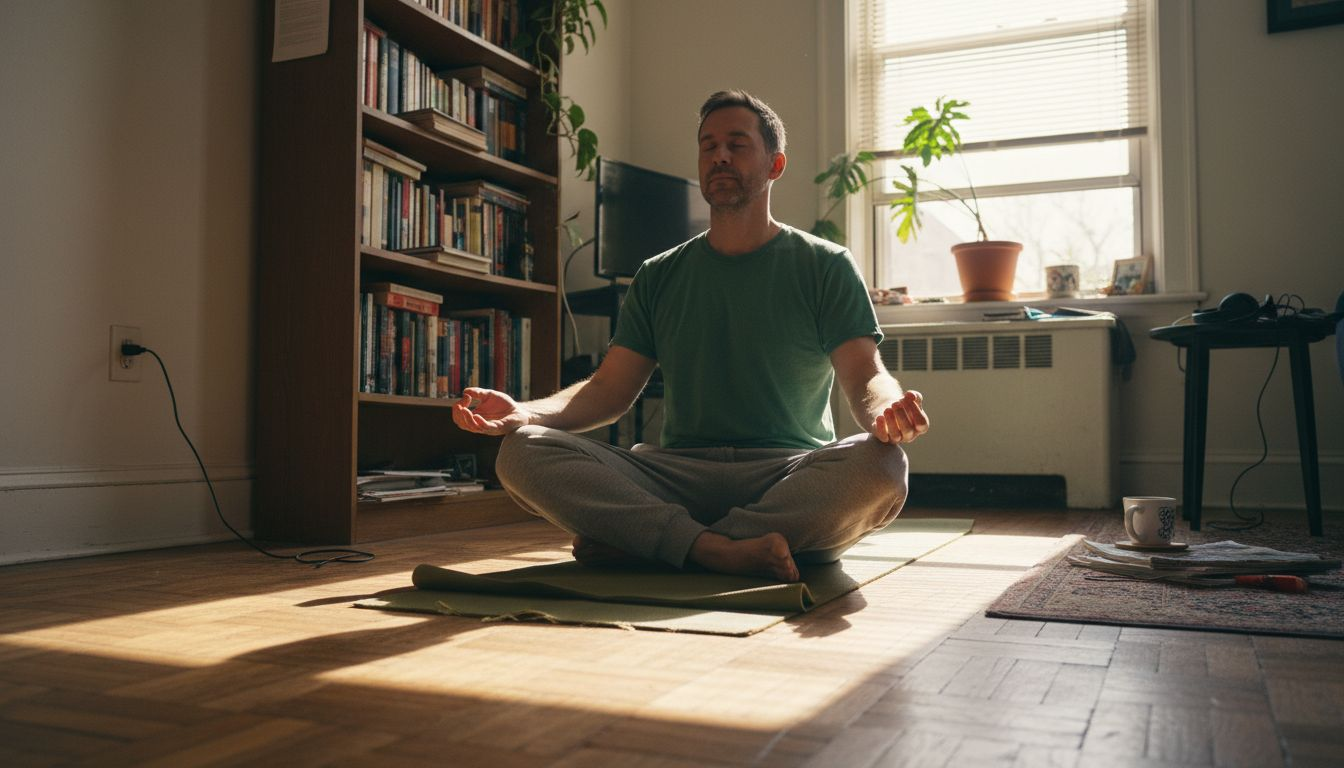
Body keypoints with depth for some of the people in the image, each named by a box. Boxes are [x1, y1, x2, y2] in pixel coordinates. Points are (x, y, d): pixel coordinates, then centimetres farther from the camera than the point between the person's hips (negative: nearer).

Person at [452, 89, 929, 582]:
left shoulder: (824, 266, 9)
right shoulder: (659, 277, 17)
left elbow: (864, 376, -2)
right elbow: (610, 389, 10)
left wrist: (885, 412, -28)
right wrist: (524, 412, -10)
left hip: (790, 476, -1)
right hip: (677, 474, 2)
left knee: (881, 466, -36)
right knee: (522, 451, -20)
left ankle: (637, 542, -31)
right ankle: (718, 549, -33)